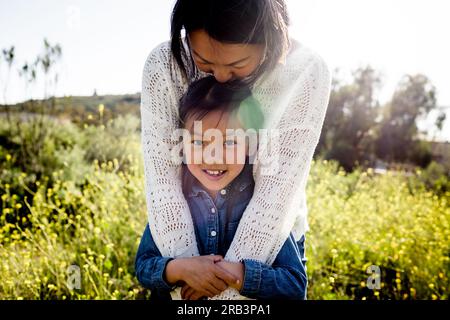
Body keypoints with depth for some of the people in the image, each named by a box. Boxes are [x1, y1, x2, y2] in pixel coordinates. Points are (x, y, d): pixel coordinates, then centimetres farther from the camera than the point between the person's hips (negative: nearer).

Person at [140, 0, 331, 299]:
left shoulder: (306, 72, -23)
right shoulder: (163, 64, -19)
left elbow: (279, 188, -25)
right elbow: (162, 174, -21)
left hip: (272, 235, 0)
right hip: (185, 228, 1)